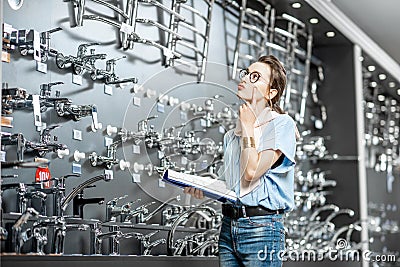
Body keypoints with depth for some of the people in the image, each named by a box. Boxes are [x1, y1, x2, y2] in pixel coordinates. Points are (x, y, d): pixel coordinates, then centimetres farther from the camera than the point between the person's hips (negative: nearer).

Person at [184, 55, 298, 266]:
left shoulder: (282, 124, -5)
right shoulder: (232, 133, 16)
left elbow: (252, 172, -15)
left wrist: (248, 127, -6)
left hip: (260, 227, -6)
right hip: (228, 225, 6)